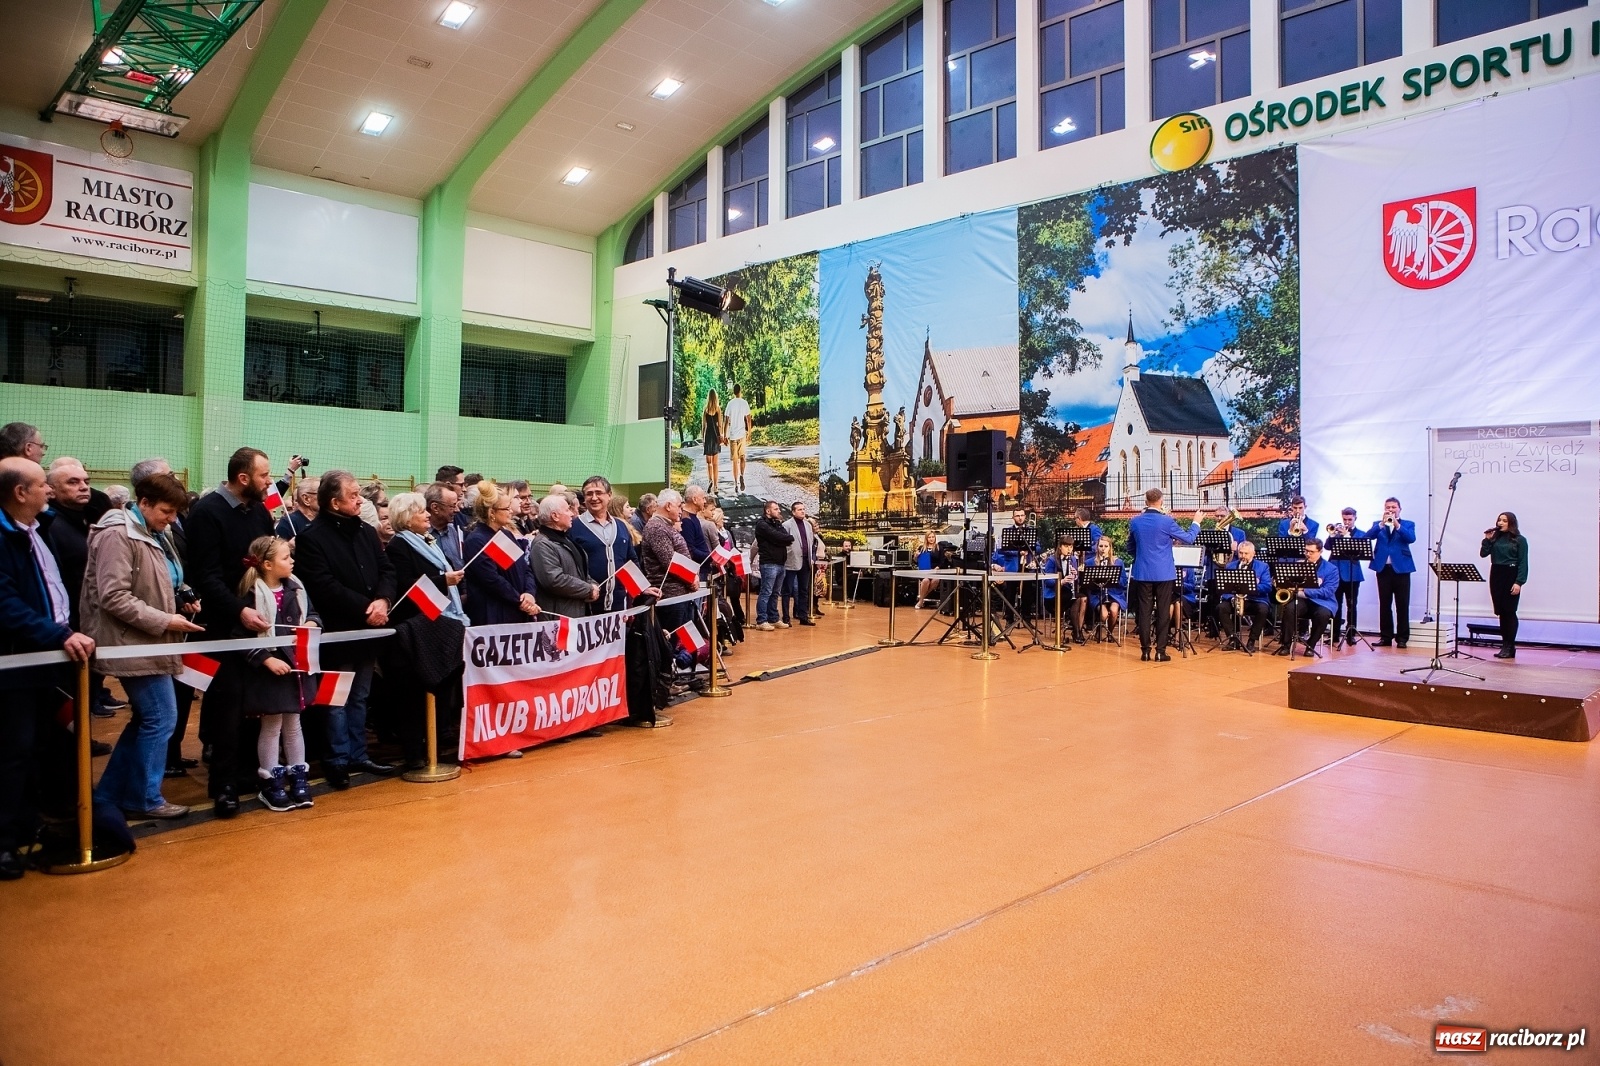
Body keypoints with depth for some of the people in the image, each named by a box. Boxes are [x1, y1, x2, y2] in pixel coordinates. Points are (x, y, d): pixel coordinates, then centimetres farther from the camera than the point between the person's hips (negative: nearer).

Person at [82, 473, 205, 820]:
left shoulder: (149, 535, 15)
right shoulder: (118, 534, -15)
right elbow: (114, 598, -22)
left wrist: (180, 604, 8)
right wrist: (165, 622, -21)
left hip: (146, 644, 10)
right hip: (135, 645, -10)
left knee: (147, 719, 15)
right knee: (161, 718, -5)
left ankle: (110, 794, 26)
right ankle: (144, 798, 8)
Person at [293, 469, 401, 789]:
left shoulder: (367, 532, 11)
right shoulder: (312, 538, -11)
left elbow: (387, 571, 7)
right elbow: (324, 587, -19)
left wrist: (383, 600, -12)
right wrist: (366, 608, -19)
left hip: (368, 630, 7)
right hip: (338, 632, -7)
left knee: (359, 697, 16)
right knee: (338, 700, 4)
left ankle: (358, 756, 25)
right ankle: (339, 761, 13)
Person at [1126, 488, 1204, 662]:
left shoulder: (1135, 522, 0)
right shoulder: (1167, 521, -11)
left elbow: (1131, 546, 15)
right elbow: (1189, 538, 1)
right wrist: (1196, 522, 17)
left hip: (1142, 573, 3)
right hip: (1164, 573, -3)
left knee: (1144, 612, 6)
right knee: (1163, 612, 4)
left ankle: (1145, 650, 7)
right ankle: (1160, 651, 5)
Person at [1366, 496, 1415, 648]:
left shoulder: (1407, 524, 9)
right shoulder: (1378, 524, 13)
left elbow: (1411, 538, -10)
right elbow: (1368, 536, -7)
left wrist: (1397, 525, -21)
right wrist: (1382, 523, -19)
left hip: (1401, 568, -2)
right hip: (1383, 567, 2)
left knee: (1402, 605, -2)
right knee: (1384, 604, 3)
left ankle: (1402, 638, 3)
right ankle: (1386, 637, 8)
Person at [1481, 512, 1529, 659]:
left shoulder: (1520, 540, -1)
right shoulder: (1495, 538, 11)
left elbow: (1523, 563, -6)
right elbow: (1483, 554, 5)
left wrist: (1519, 582, -14)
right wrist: (1487, 540, -7)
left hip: (1511, 577, -4)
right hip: (1496, 576, 4)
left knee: (1509, 612, -3)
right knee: (1500, 612, 6)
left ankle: (1510, 647, 2)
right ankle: (1505, 645, 13)